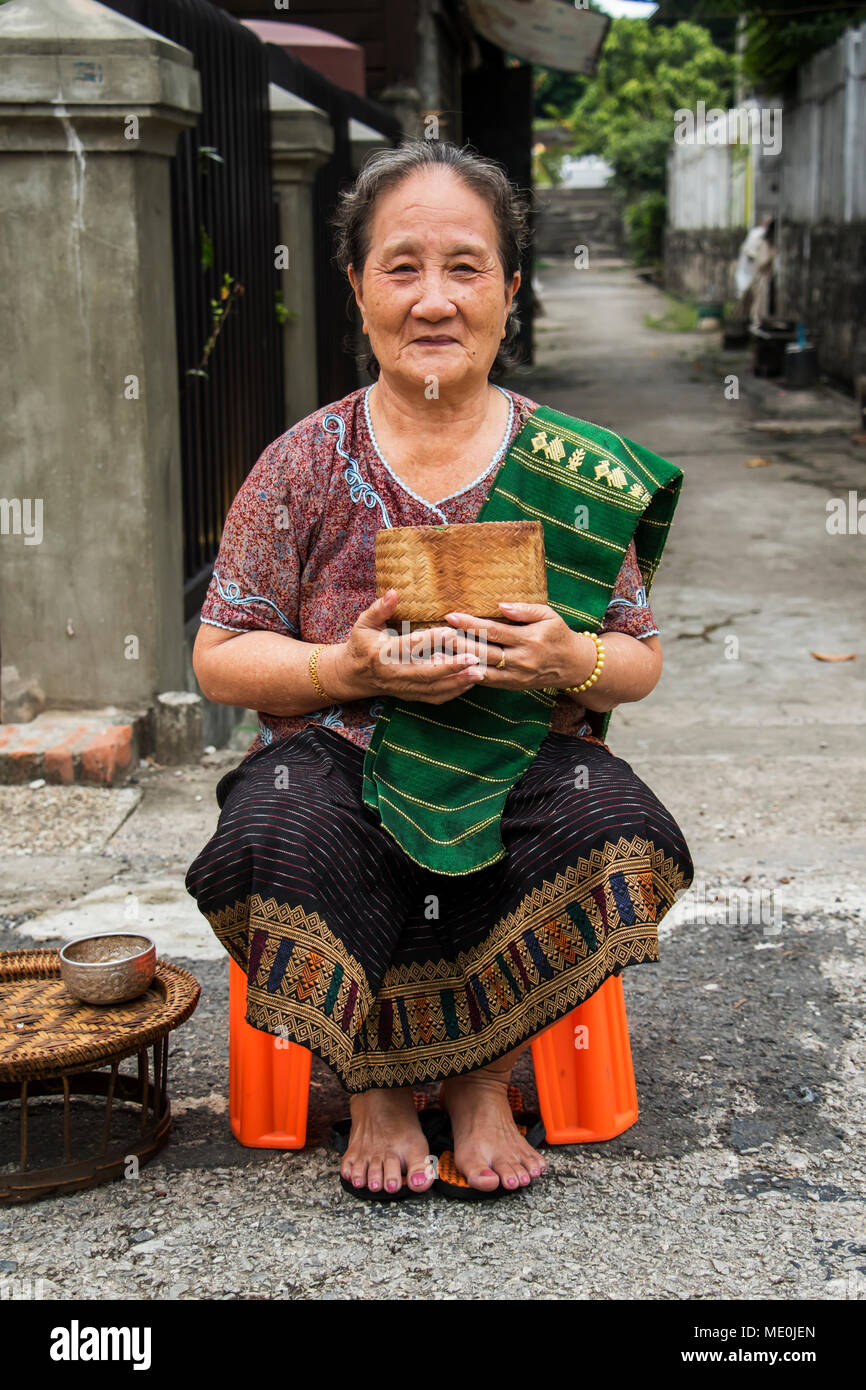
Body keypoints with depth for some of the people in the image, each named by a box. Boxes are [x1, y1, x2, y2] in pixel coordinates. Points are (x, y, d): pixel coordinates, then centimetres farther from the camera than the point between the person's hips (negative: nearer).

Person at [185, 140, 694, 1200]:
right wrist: (351, 668, -19)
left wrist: (571, 661, -17)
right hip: (342, 760, 0)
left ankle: (484, 1079, -5)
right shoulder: (305, 464, 0)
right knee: (280, 828, -33)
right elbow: (219, 662, 1)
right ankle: (372, 1087, -5)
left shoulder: (575, 471, 3)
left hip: (522, 769, 1)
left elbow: (640, 662, 8)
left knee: (612, 819, -30)